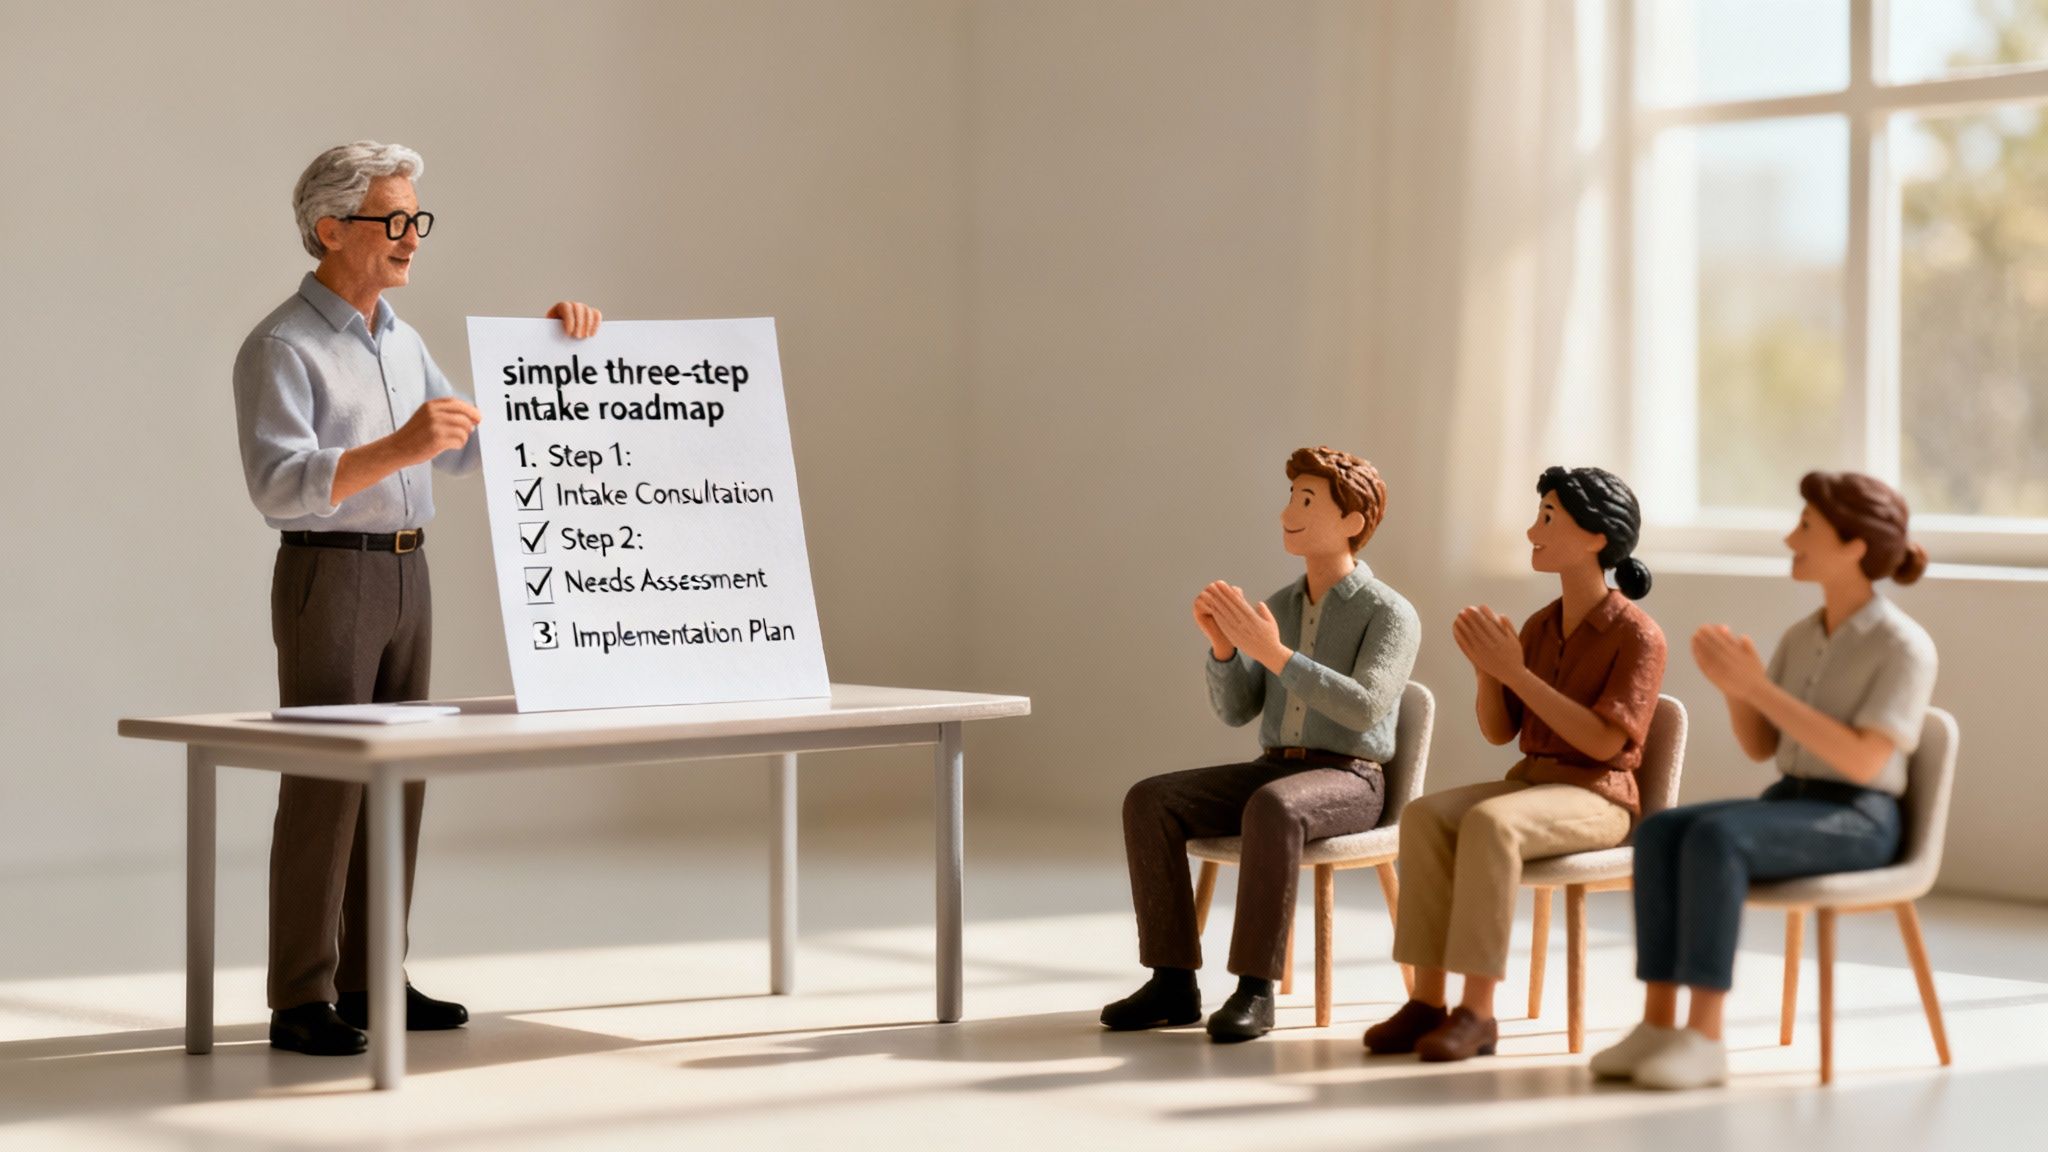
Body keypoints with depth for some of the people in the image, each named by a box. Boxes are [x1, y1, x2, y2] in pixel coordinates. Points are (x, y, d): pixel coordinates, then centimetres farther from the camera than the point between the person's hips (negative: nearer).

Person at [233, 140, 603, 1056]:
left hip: (405, 576, 8)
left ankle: (370, 981, 15)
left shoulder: (399, 338, 14)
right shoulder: (281, 347, -12)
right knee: (324, 784, -8)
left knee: (397, 780, 8)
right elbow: (278, 487, -23)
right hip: (327, 577, -8)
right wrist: (395, 450, -37)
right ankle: (302, 1002, -5)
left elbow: (464, 449, 19)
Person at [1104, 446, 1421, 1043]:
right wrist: (1222, 641, -13)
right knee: (1149, 802, -17)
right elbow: (1236, 710, 7)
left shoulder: (1391, 614, -8)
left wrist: (1272, 653, -28)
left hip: (1347, 785, -6)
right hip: (1272, 773, 6)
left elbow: (1362, 710, -23)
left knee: (1271, 810, -40)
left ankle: (1254, 989, -35)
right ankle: (1174, 982, -19)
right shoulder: (1278, 607, 13)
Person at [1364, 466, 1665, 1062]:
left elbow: (1604, 742, -17)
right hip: (1528, 782, 7)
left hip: (1595, 796, -6)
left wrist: (1517, 673, -19)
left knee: (1488, 823, -36)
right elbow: (1499, 731, 15)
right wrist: (1486, 668, -6)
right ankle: (1427, 1000, -27)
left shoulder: (1637, 635, -7)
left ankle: (1477, 1010, -34)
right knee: (1425, 815, -23)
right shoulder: (1539, 625, 13)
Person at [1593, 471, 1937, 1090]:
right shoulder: (1802, 636, 13)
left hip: (1855, 823, -7)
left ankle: (1704, 1038, -31)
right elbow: (1759, 746, 14)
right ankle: (1657, 1026, -25)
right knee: (1660, 832, -21)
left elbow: (1863, 761, -21)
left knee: (1713, 838, -34)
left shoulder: (1906, 647, -11)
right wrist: (1731, 683, -8)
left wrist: (1758, 686, -22)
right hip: (1788, 808, 7)